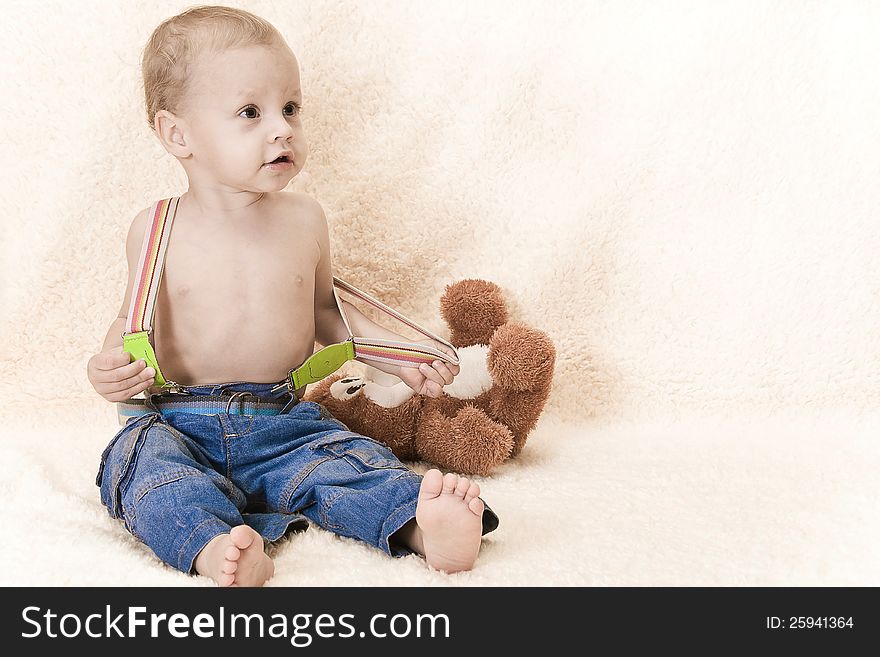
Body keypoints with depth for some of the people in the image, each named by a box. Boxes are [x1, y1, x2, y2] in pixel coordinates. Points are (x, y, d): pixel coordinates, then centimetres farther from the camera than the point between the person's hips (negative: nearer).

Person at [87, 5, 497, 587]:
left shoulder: (304, 221, 6)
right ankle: (213, 549, -54)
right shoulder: (158, 230, 0)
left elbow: (326, 308, 18)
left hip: (285, 421, 1)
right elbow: (135, 320, 11)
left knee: (350, 463, -25)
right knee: (147, 460, -31)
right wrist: (111, 365, -11)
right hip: (181, 423, -1)